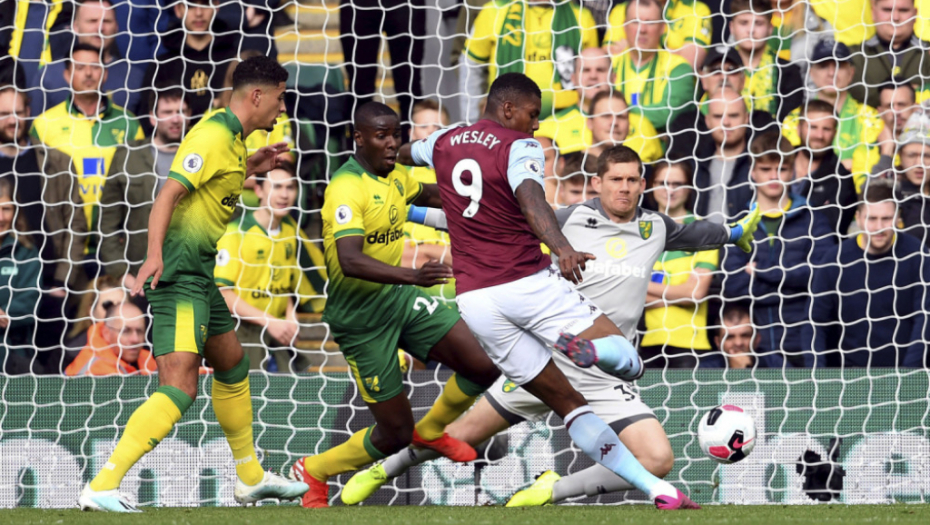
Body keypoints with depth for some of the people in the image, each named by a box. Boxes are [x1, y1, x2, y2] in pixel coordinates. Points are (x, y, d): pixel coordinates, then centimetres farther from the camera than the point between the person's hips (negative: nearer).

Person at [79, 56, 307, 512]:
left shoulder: (231, 138, 15)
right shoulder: (214, 136, -15)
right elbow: (168, 194, -25)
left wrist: (248, 169, 23)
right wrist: (154, 255, -37)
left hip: (199, 274, 11)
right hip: (178, 272, -11)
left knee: (232, 366, 24)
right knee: (179, 387, -19)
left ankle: (250, 478, 41)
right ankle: (101, 488, -26)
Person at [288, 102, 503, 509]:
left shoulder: (395, 177, 4)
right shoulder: (348, 188, -23)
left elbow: (426, 194, 31)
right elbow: (350, 261, -37)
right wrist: (412, 275, -47)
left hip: (400, 297, 8)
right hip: (362, 318, -8)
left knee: (483, 365, -4)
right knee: (394, 434, -4)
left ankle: (430, 430, 25)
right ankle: (313, 472, 21)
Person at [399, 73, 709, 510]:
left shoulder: (444, 143, 14)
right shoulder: (519, 147, -5)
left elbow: (404, 155, 39)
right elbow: (531, 200, -26)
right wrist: (562, 248, -42)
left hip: (475, 301, 6)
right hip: (530, 285, -6)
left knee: (565, 401, 10)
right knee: (629, 364, -3)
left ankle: (655, 489, 1)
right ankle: (589, 349, -40)